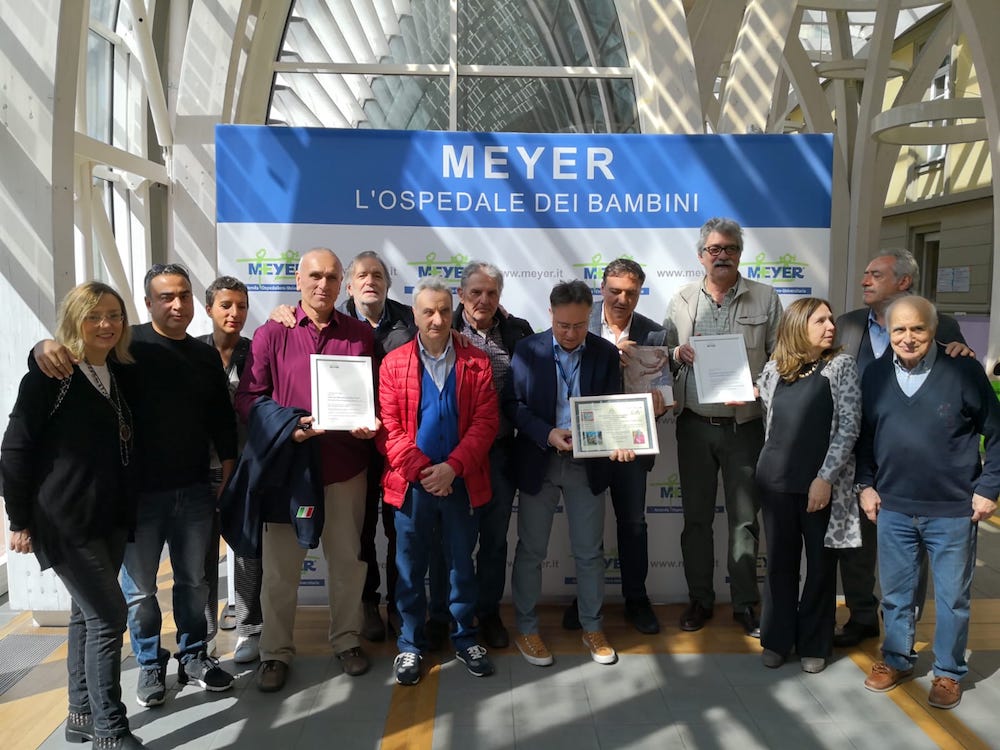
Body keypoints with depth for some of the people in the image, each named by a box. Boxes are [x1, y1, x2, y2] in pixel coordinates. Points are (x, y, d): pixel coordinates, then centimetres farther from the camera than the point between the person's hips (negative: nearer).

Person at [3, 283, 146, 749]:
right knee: (108, 615, -7)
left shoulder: (122, 374, 7)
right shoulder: (49, 375, -10)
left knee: (87, 613, 15)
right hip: (65, 520, -6)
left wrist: (129, 510, 4)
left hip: (111, 517, 6)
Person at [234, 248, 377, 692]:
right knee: (280, 565, 8)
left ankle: (346, 639, 33)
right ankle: (275, 652, 27)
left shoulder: (361, 335, 4)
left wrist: (370, 424, -11)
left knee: (347, 558, 13)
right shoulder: (271, 334, 0)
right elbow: (248, 398, 0)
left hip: (345, 466, 1)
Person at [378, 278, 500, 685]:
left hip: (462, 482, 1)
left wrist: (453, 467, -15)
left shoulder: (476, 361, 1)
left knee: (462, 564, 13)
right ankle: (410, 644, 27)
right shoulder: (393, 363, 0)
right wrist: (420, 469, -14)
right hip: (411, 483, 0)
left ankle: (465, 639, 31)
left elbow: (486, 421, -5)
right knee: (410, 567, 11)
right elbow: (388, 427, -5)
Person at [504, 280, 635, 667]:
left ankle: (592, 627, 29)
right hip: (538, 462, -1)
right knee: (531, 549, 9)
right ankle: (526, 628, 26)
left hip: (587, 464, 1)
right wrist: (547, 434, -19)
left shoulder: (606, 353, 0)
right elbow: (513, 403, -5)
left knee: (589, 551, 11)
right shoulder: (527, 350, -4)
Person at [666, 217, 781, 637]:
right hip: (694, 424, 2)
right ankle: (700, 599, 25)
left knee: (744, 518, 7)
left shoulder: (765, 299, 1)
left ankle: (745, 603, 22)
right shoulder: (682, 301, 7)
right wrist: (678, 354, -11)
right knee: (696, 516, 10)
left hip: (744, 425, -2)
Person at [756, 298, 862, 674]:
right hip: (776, 480, 2)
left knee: (820, 565, 9)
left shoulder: (842, 365, -2)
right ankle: (777, 638, 24)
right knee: (779, 562, 10)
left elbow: (849, 426, -9)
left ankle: (814, 644, 23)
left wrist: (825, 477, -14)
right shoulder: (774, 369, 5)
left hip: (823, 484, -2)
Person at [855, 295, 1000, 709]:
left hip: (953, 511, -2)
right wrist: (866, 484, 5)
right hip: (893, 508, 3)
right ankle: (896, 660, 33)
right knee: (895, 592, 15)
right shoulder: (875, 375, 2)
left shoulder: (964, 371, -8)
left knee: (952, 596, 11)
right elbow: (863, 435, 11)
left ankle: (948, 673, 29)